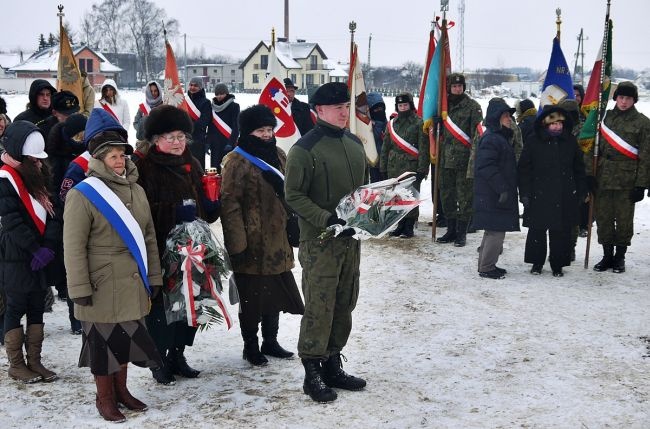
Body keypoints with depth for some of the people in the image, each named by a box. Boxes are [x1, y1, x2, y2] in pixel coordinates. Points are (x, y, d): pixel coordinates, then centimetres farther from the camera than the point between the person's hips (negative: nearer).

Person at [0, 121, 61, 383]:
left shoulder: (39, 176, 12)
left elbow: (52, 213, 6)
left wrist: (48, 246, -8)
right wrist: (35, 249, -17)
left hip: (40, 256, 7)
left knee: (37, 309, 9)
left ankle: (34, 361, 17)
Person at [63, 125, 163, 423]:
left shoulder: (136, 190, 8)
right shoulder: (83, 195, -11)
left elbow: (148, 237, 13)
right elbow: (74, 247, -12)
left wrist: (153, 276, 11)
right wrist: (80, 288, -14)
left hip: (133, 284, 6)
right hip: (102, 287, -5)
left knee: (126, 338, 14)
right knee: (102, 342, 5)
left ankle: (121, 390, 30)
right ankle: (104, 398, 21)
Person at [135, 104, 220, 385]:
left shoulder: (191, 165, 13)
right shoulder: (145, 168, -8)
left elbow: (204, 207, 20)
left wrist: (213, 206, -1)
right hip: (159, 249, -6)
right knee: (160, 304, 1)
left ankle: (177, 355, 28)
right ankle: (159, 362, 15)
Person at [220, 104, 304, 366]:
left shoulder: (278, 155, 12)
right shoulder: (237, 162, -12)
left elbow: (290, 193, 22)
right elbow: (230, 204, -16)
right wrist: (237, 243, -19)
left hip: (277, 240, 7)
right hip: (253, 244, -7)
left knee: (275, 293, 16)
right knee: (252, 296, 4)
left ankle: (270, 341, 31)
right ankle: (250, 346, 20)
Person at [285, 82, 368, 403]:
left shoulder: (354, 144, 11)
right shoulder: (305, 149, -11)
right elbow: (294, 195, -13)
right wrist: (327, 220, -22)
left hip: (351, 239, 7)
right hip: (319, 242, -7)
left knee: (344, 305, 14)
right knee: (319, 308, -4)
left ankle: (332, 366, 27)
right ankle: (312, 373, 8)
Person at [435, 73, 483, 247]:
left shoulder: (472, 106, -2)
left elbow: (477, 132, -9)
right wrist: (438, 154, 14)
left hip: (464, 159, -6)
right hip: (446, 159, 6)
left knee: (464, 197, -1)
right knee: (446, 195, 11)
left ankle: (461, 233, 6)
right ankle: (451, 230, 22)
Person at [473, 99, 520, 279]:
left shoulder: (502, 138, 18)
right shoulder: (491, 139, -16)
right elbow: (487, 167, -25)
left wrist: (508, 189, 21)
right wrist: (502, 188, -25)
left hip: (498, 195, 11)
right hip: (492, 196, -11)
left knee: (493, 231, 17)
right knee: (496, 231, -7)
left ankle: (486, 264, 26)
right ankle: (486, 268, 0)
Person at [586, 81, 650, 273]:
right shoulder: (605, 118, 8)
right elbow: (592, 147, 9)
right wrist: (590, 174, 0)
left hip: (627, 182, -3)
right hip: (603, 178, 3)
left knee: (624, 220, 5)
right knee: (603, 218, 8)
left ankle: (620, 257, 18)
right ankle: (607, 255, 21)